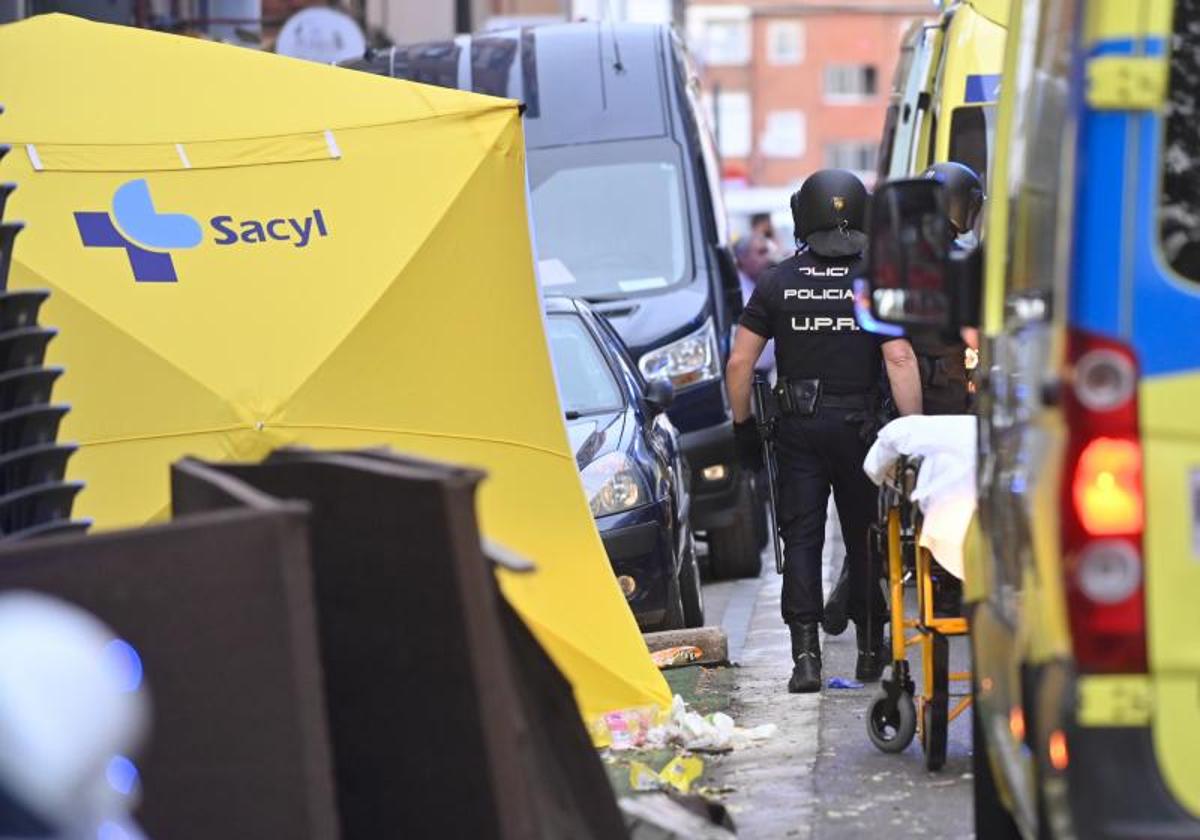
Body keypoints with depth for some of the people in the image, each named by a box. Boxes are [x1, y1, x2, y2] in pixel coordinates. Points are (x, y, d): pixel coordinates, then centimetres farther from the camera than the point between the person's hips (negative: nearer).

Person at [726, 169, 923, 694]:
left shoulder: (778, 282, 1)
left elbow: (739, 363, 0)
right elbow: (900, 360, -12)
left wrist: (743, 425, 11)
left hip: (798, 427, 1)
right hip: (860, 424, 0)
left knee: (801, 538, 2)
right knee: (865, 536, 12)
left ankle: (805, 655, -8)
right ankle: (871, 650, 21)